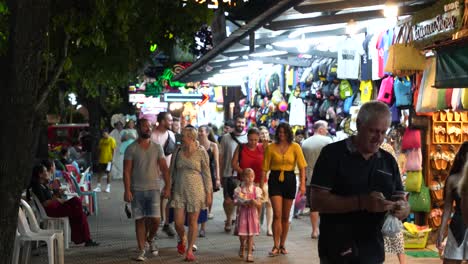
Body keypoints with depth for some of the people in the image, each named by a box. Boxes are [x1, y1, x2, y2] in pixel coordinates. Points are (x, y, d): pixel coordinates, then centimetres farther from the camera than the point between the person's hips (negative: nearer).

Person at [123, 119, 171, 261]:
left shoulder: (157, 147, 6)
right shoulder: (131, 149, -1)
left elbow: (164, 168, 7)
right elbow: (127, 171, -3)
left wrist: (168, 186, -1)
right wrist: (127, 190, -10)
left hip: (154, 189, 1)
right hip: (137, 190, -1)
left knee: (155, 219, -6)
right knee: (140, 220, 2)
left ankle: (150, 240, 24)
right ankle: (141, 250, 11)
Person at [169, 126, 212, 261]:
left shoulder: (201, 152, -6)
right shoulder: (178, 152, 3)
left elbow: (207, 174, -2)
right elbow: (172, 172, 11)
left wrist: (208, 193, -3)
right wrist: (170, 189, 11)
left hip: (195, 191, -2)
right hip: (179, 191, 2)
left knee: (193, 222, 4)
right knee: (178, 222, -3)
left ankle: (189, 250, 18)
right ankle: (182, 240, 28)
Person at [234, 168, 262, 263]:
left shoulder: (256, 189, 0)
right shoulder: (239, 190, -2)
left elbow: (259, 205, -4)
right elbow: (236, 202, -6)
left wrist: (254, 202, -25)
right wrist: (243, 203, -23)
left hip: (252, 214, 0)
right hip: (243, 213, 0)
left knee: (250, 234, 0)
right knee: (242, 234, 2)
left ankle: (249, 253, 6)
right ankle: (242, 247, 33)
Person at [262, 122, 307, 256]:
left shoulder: (295, 147, -1)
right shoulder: (271, 147, -1)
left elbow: (302, 166, -5)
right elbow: (265, 168, 0)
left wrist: (303, 184, -14)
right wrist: (261, 184, -3)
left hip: (289, 180, 1)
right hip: (275, 179, -1)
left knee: (286, 216, 10)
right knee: (277, 214, -10)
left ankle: (282, 245, 23)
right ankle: (276, 246, -4)